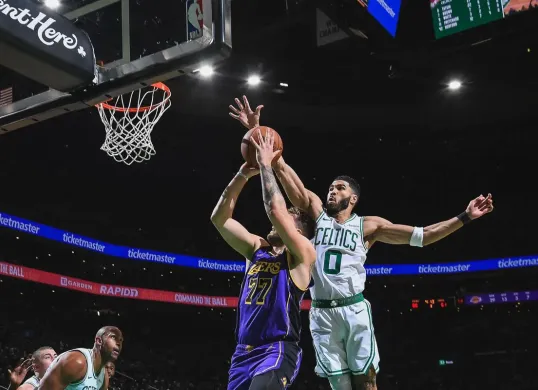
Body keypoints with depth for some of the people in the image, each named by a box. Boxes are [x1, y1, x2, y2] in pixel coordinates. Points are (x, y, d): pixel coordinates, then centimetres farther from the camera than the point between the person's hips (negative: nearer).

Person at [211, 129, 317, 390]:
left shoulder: (302, 255, -3)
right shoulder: (256, 248, 15)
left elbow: (276, 211, -18)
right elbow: (219, 218, 10)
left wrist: (266, 165, -9)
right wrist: (242, 175, 4)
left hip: (277, 351, -7)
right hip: (244, 351, 7)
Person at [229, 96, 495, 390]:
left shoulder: (368, 225, 7)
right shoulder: (317, 214, 10)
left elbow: (422, 236, 6)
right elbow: (284, 173, 3)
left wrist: (464, 217, 0)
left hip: (354, 309, -1)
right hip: (322, 313, 1)